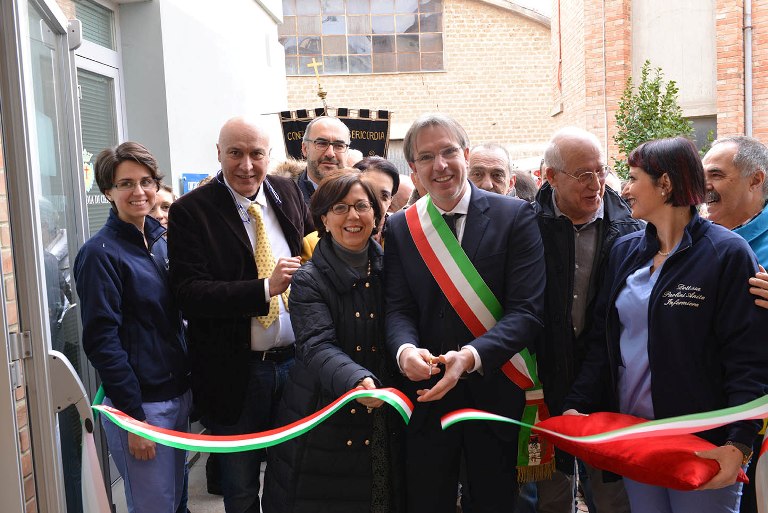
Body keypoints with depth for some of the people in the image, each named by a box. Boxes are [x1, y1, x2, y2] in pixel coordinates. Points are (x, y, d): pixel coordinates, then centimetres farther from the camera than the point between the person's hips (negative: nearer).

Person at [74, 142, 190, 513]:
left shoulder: (160, 241, 8)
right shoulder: (100, 253, -14)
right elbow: (102, 341, -17)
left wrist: (186, 386, 10)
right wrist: (133, 415, -17)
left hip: (178, 393, 7)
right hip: (139, 402, -7)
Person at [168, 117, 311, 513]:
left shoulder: (288, 193, 3)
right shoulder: (190, 211, -10)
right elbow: (189, 293, -19)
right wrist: (265, 288, -27)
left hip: (296, 361, 4)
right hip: (235, 373, -3)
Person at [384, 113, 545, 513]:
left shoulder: (515, 216, -7)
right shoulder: (399, 227, 3)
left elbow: (527, 310, -13)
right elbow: (397, 309, -2)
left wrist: (471, 356, -27)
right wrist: (406, 350, -24)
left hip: (495, 394, -2)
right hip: (425, 396, 2)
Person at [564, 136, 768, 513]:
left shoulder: (728, 253, -10)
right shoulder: (624, 251, 6)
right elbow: (602, 339, 7)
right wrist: (578, 406, -4)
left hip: (703, 445, -5)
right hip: (630, 434, 5)